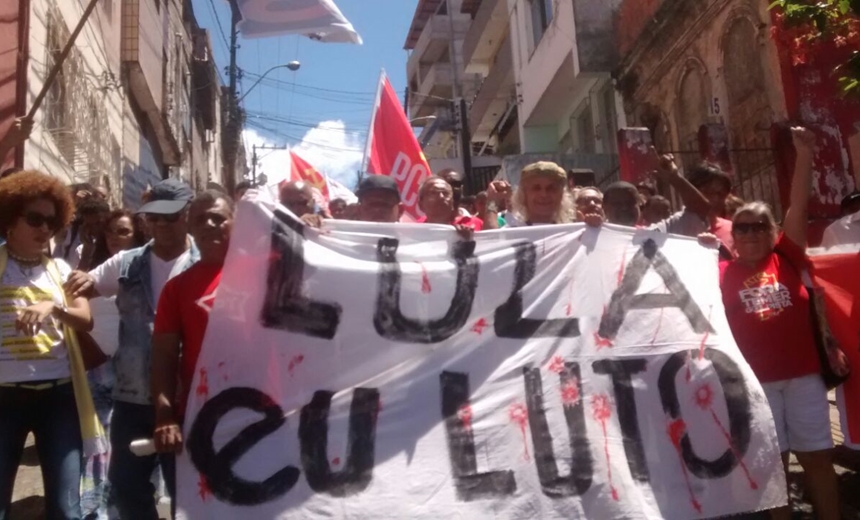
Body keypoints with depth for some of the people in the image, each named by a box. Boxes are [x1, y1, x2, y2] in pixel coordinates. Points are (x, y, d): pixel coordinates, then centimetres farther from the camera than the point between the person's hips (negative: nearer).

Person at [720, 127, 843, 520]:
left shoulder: (786, 258, 3)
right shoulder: (723, 274, 1)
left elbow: (799, 206, -3)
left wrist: (805, 154, -9)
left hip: (803, 373, 1)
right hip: (755, 379, -1)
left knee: (817, 456, 10)